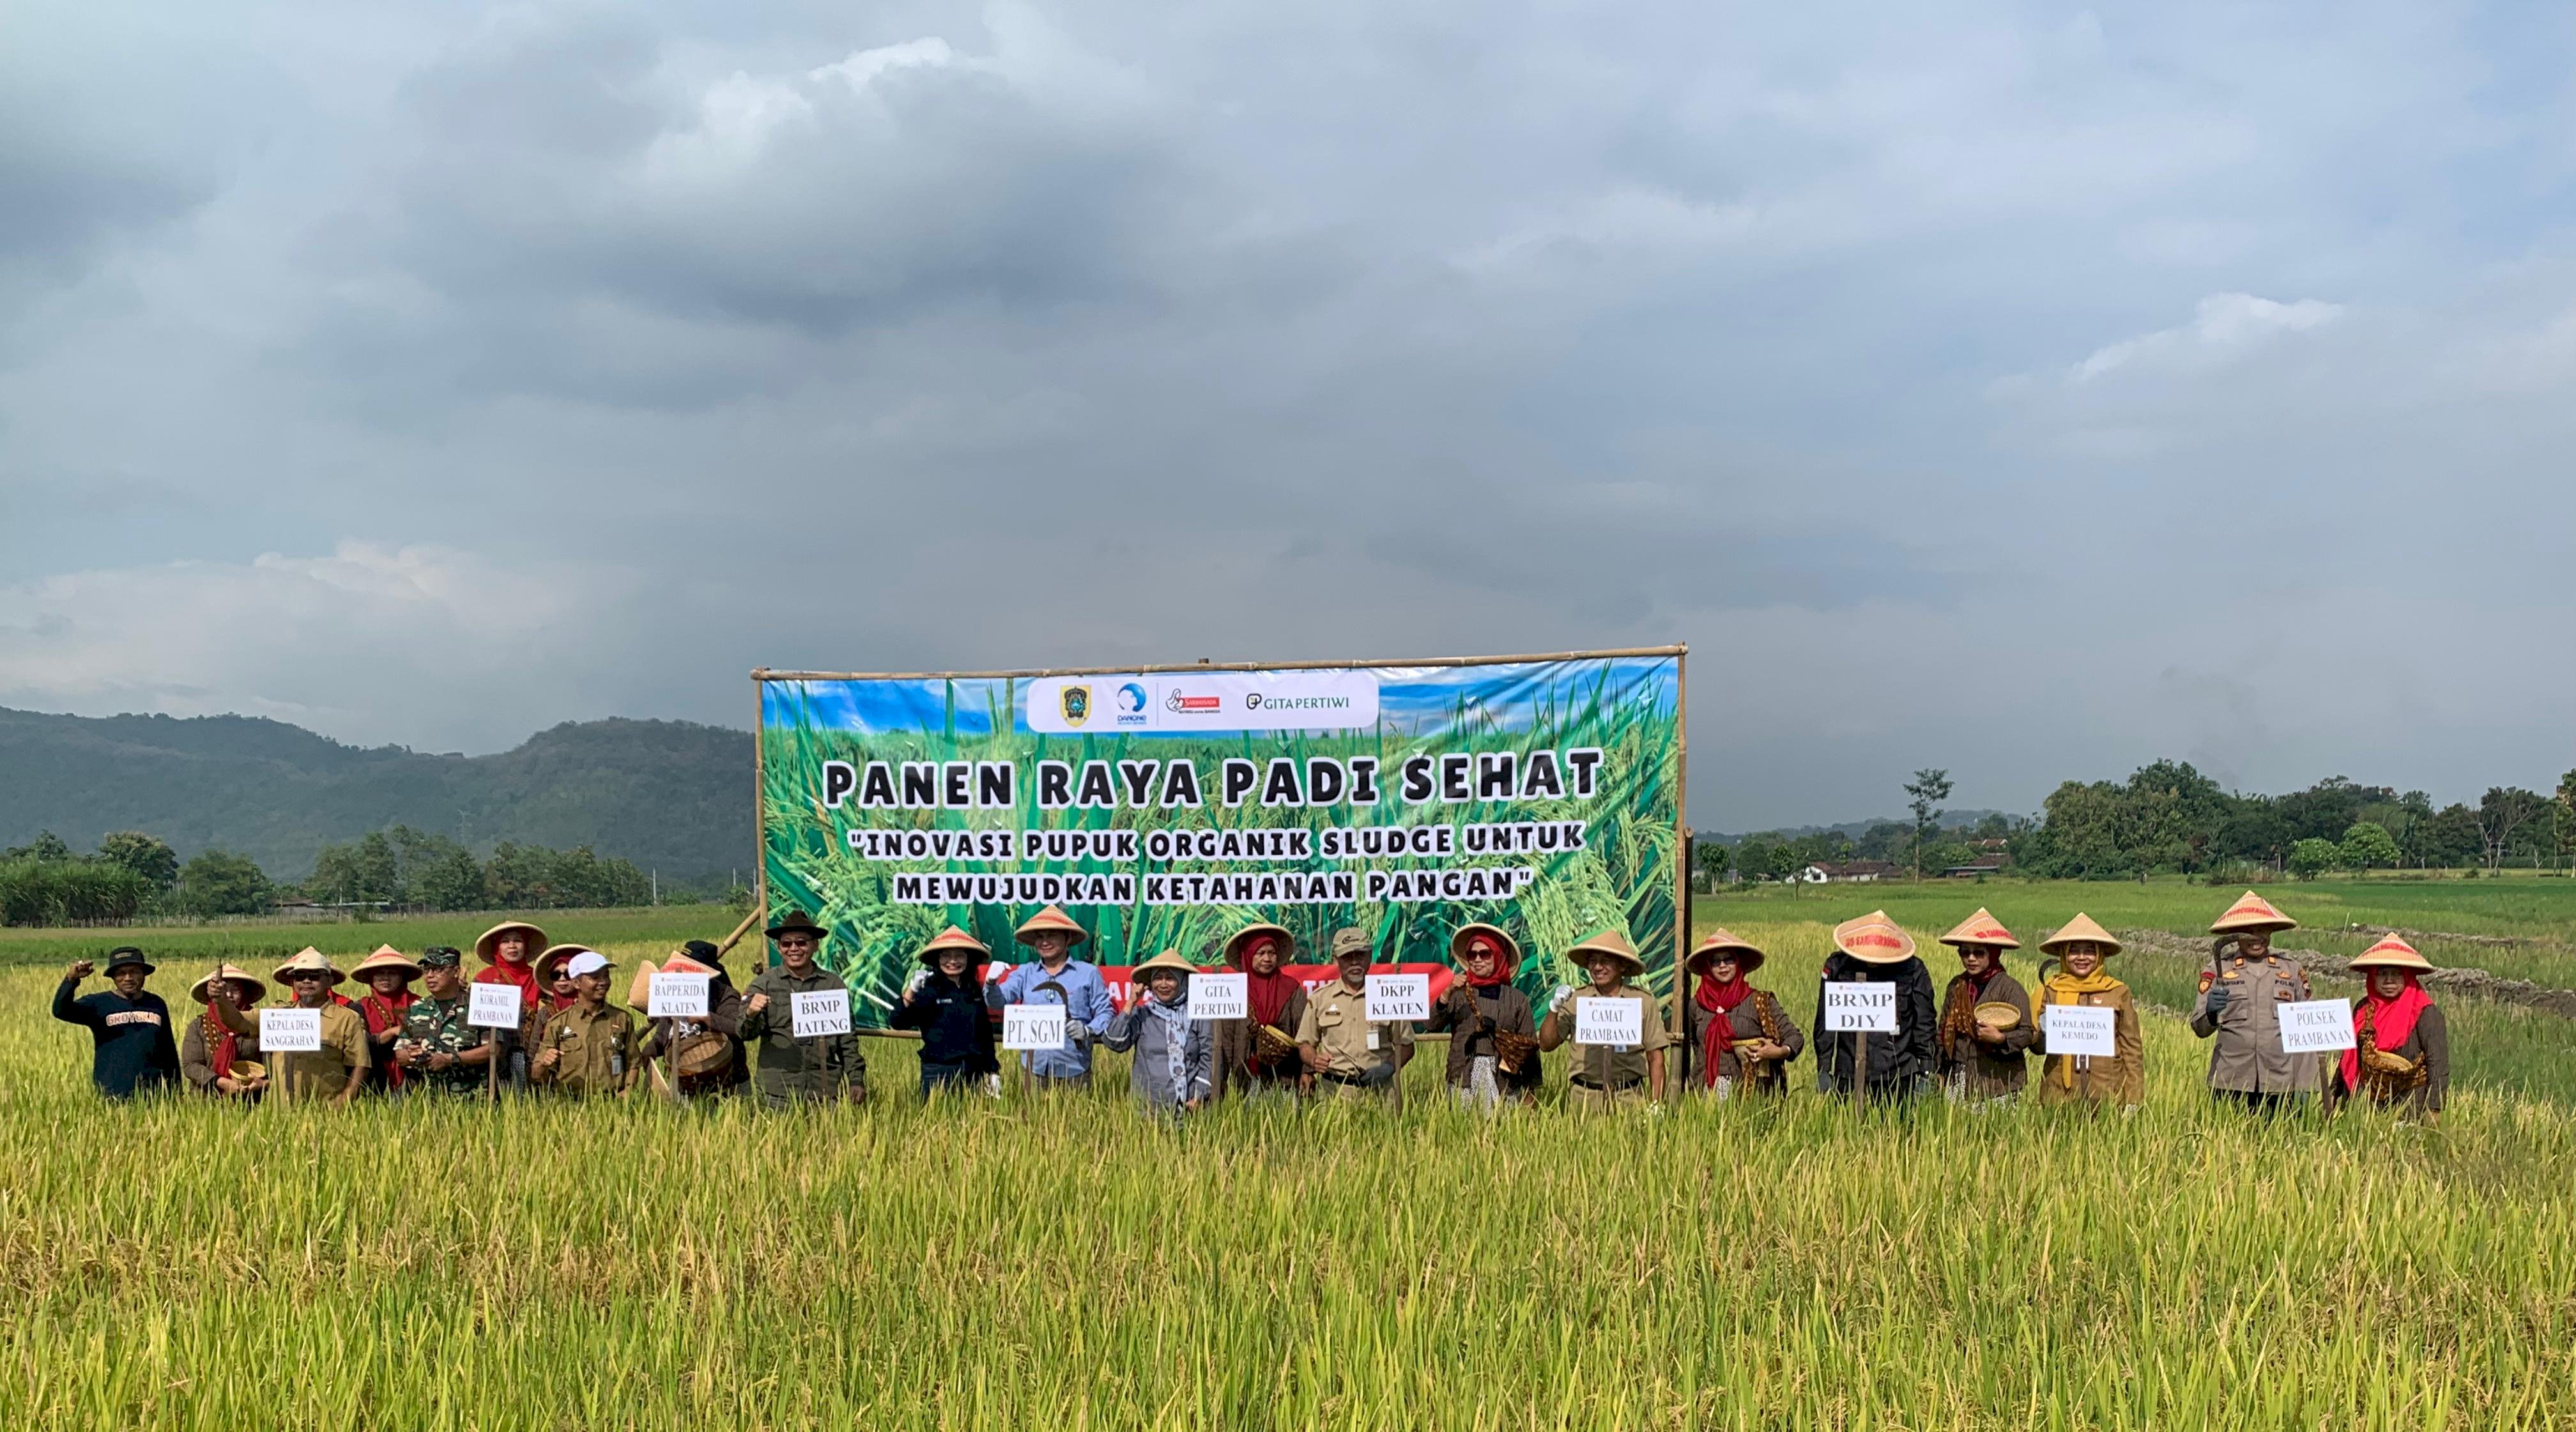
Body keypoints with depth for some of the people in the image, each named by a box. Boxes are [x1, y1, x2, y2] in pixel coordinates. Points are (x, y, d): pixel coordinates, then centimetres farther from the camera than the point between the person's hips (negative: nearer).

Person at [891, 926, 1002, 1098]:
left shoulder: (975, 991, 11)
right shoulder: (929, 991, -3)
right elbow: (898, 1023, -15)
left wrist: (993, 1071, 18)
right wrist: (911, 992, -28)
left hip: (974, 1072, 4)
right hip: (938, 1073, -4)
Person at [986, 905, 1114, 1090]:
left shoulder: (1088, 973, 3)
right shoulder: (1025, 973, 10)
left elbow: (1105, 1012, 4)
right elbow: (998, 1001, 0)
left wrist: (1089, 1030, -15)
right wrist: (992, 983, -21)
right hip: (1036, 1068, 2)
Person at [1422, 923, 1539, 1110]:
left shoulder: (1517, 1000, 8)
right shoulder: (1459, 994, 7)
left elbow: (1530, 1048, 9)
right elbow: (1430, 1026, -5)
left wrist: (1531, 1093, 5)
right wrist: (1447, 994, -18)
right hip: (1463, 1083, 0)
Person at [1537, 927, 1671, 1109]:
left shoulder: (1643, 1002, 5)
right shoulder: (1575, 1000, 7)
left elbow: (1655, 1058, 6)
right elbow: (1546, 1044, 8)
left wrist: (1656, 1105, 0)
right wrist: (1554, 1008, -7)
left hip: (1629, 1096, -1)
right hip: (1584, 1097, 1)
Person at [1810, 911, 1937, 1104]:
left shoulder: (1913, 971, 0)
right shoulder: (1837, 966, 1)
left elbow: (1925, 1024, 6)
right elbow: (1825, 1022, 7)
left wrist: (1925, 1074, 4)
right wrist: (1823, 1071, 5)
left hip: (1898, 1079, -1)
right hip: (1848, 1078, 1)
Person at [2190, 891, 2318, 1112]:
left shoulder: (2291, 970, 11)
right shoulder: (2219, 969, 6)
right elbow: (2200, 1029, 2)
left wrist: (2304, 1086, 7)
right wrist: (2211, 1012, -20)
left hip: (2280, 1086, 1)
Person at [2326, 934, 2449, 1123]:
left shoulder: (2426, 1013, -5)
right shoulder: (2363, 1009, 11)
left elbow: (2438, 1064, -10)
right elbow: (2348, 1061, 18)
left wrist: (2434, 1110, -16)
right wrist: (2333, 1096, 14)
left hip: (2410, 1106, -4)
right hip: (2368, 1103, 5)